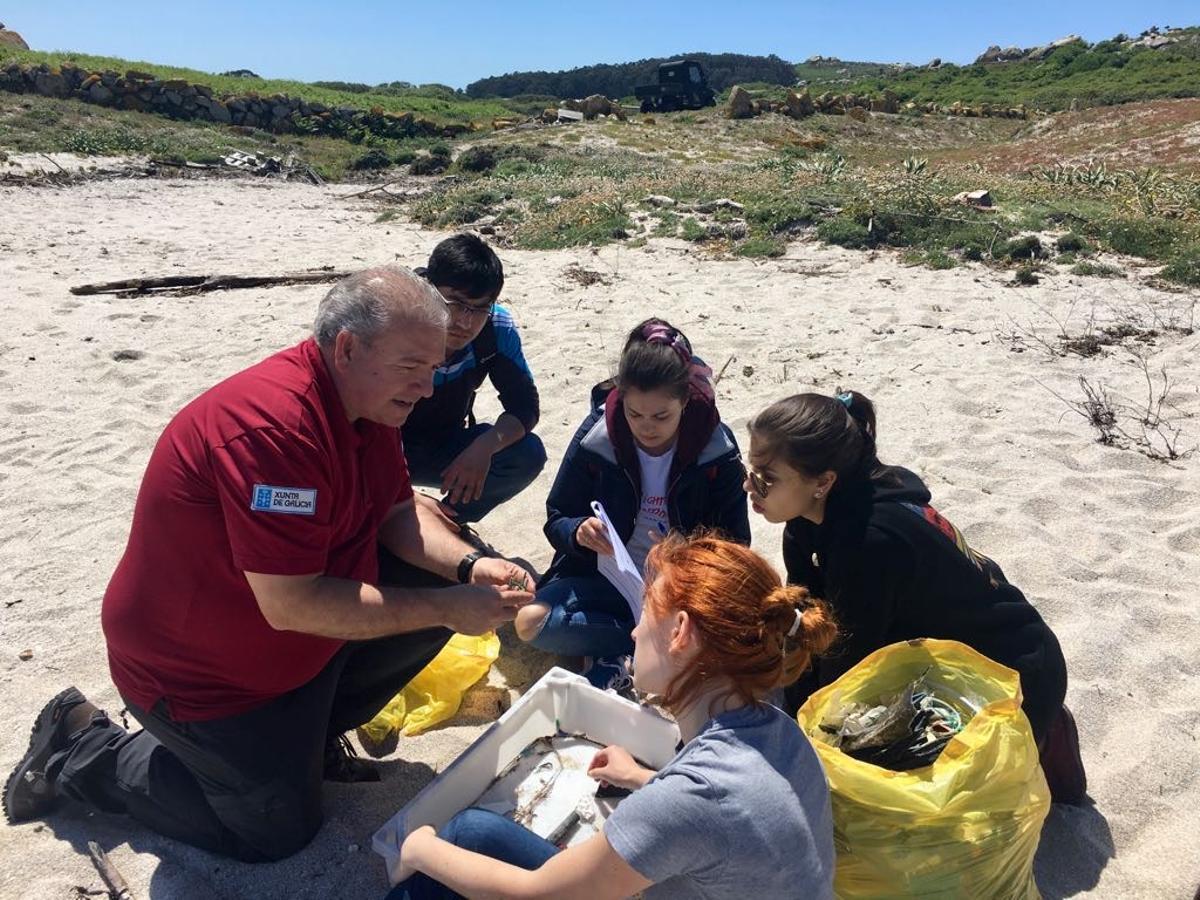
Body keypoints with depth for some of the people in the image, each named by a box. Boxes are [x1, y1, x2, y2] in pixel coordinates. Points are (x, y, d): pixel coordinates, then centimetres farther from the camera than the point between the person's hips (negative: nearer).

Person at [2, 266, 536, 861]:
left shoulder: (368, 399, -6)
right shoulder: (272, 424, -35)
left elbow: (398, 514, 0)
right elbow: (293, 606, -35)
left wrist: (469, 566, -18)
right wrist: (445, 608, -31)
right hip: (196, 670, -8)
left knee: (437, 587, -5)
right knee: (280, 831, 2)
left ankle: (310, 733, 15)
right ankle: (84, 752, 18)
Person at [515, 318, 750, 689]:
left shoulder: (718, 452, -11)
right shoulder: (595, 437, -9)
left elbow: (733, 544, -4)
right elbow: (557, 520, -1)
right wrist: (578, 532, -25)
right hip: (605, 580, 2)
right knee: (530, 620, -26)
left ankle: (622, 660, -14)